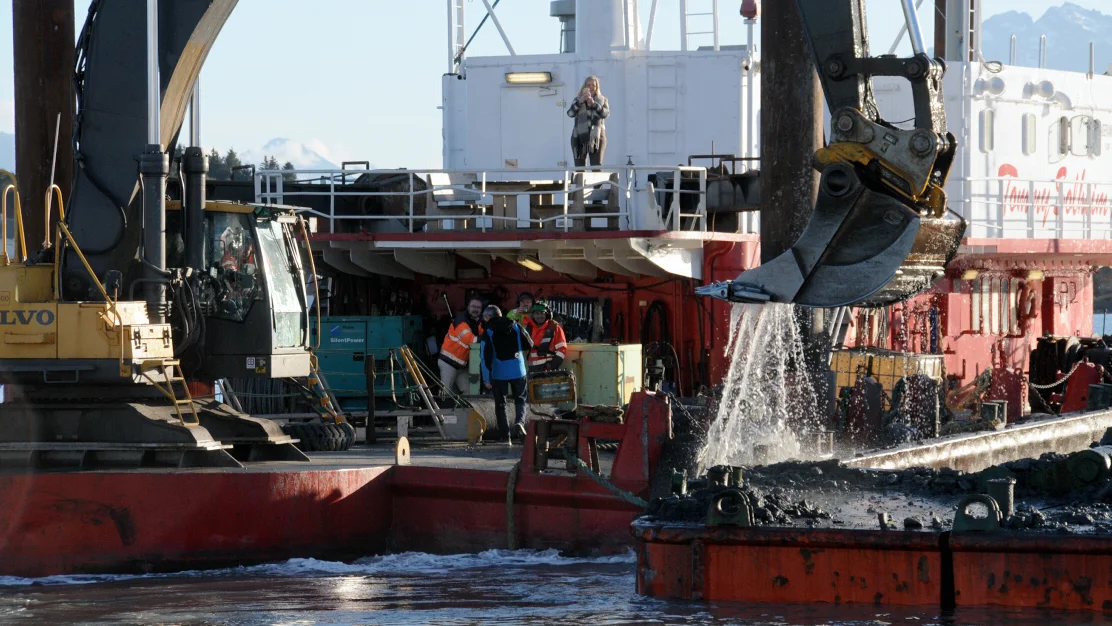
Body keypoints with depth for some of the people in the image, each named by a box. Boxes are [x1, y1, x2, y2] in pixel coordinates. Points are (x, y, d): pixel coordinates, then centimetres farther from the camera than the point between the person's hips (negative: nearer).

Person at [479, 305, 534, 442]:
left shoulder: (487, 332, -5)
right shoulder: (516, 327, 3)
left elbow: (485, 356, -9)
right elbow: (529, 345, 8)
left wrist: (486, 378, -7)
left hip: (498, 373, -2)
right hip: (518, 370, 2)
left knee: (500, 403, 11)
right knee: (520, 400, 15)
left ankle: (504, 433, 8)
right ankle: (519, 421, -12)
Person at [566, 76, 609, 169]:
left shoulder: (602, 100, 14)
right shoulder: (578, 100, 15)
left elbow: (605, 113, -5)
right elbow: (570, 113, -2)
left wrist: (593, 104, -18)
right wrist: (580, 101, -14)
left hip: (596, 136, -1)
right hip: (580, 136, 1)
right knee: (579, 168, -4)